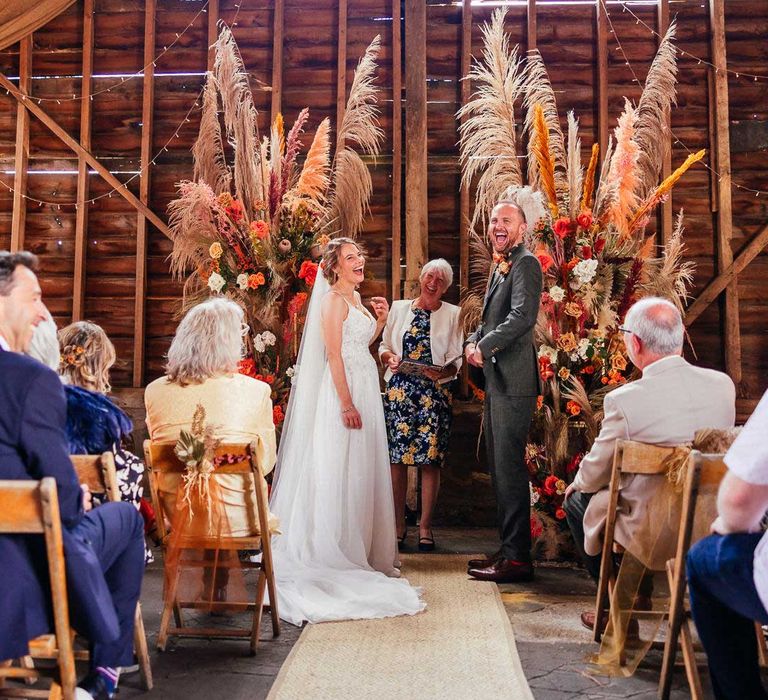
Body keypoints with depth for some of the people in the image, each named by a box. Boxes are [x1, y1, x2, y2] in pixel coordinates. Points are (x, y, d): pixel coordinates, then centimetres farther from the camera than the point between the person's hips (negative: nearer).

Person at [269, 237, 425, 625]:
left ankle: (361, 549, 23)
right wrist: (346, 403, -23)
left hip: (365, 390, 9)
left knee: (363, 471, 13)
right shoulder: (333, 299, -11)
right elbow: (334, 354, -18)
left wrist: (381, 319, 11)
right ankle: (337, 553, 5)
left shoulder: (355, 298, 16)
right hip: (344, 391, -9)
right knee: (341, 472, -4)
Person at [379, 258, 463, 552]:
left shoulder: (452, 314, 9)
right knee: (396, 457, -1)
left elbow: (456, 360, 5)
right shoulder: (399, 307, 14)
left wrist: (442, 371, -15)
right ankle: (398, 525, 9)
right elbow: (384, 346, 16)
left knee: (430, 459, -3)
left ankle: (425, 527, 7)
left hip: (435, 392, -1)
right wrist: (390, 358, -5)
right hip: (399, 390, 1)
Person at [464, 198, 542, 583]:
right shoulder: (501, 266, 22)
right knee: (499, 467, 13)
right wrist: (473, 341, 6)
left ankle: (517, 557, -2)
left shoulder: (526, 263, -9)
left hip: (513, 381, -10)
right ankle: (508, 548, 22)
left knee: (509, 467, -8)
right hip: (496, 379, 10)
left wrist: (485, 348, -20)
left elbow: (523, 316, -22)